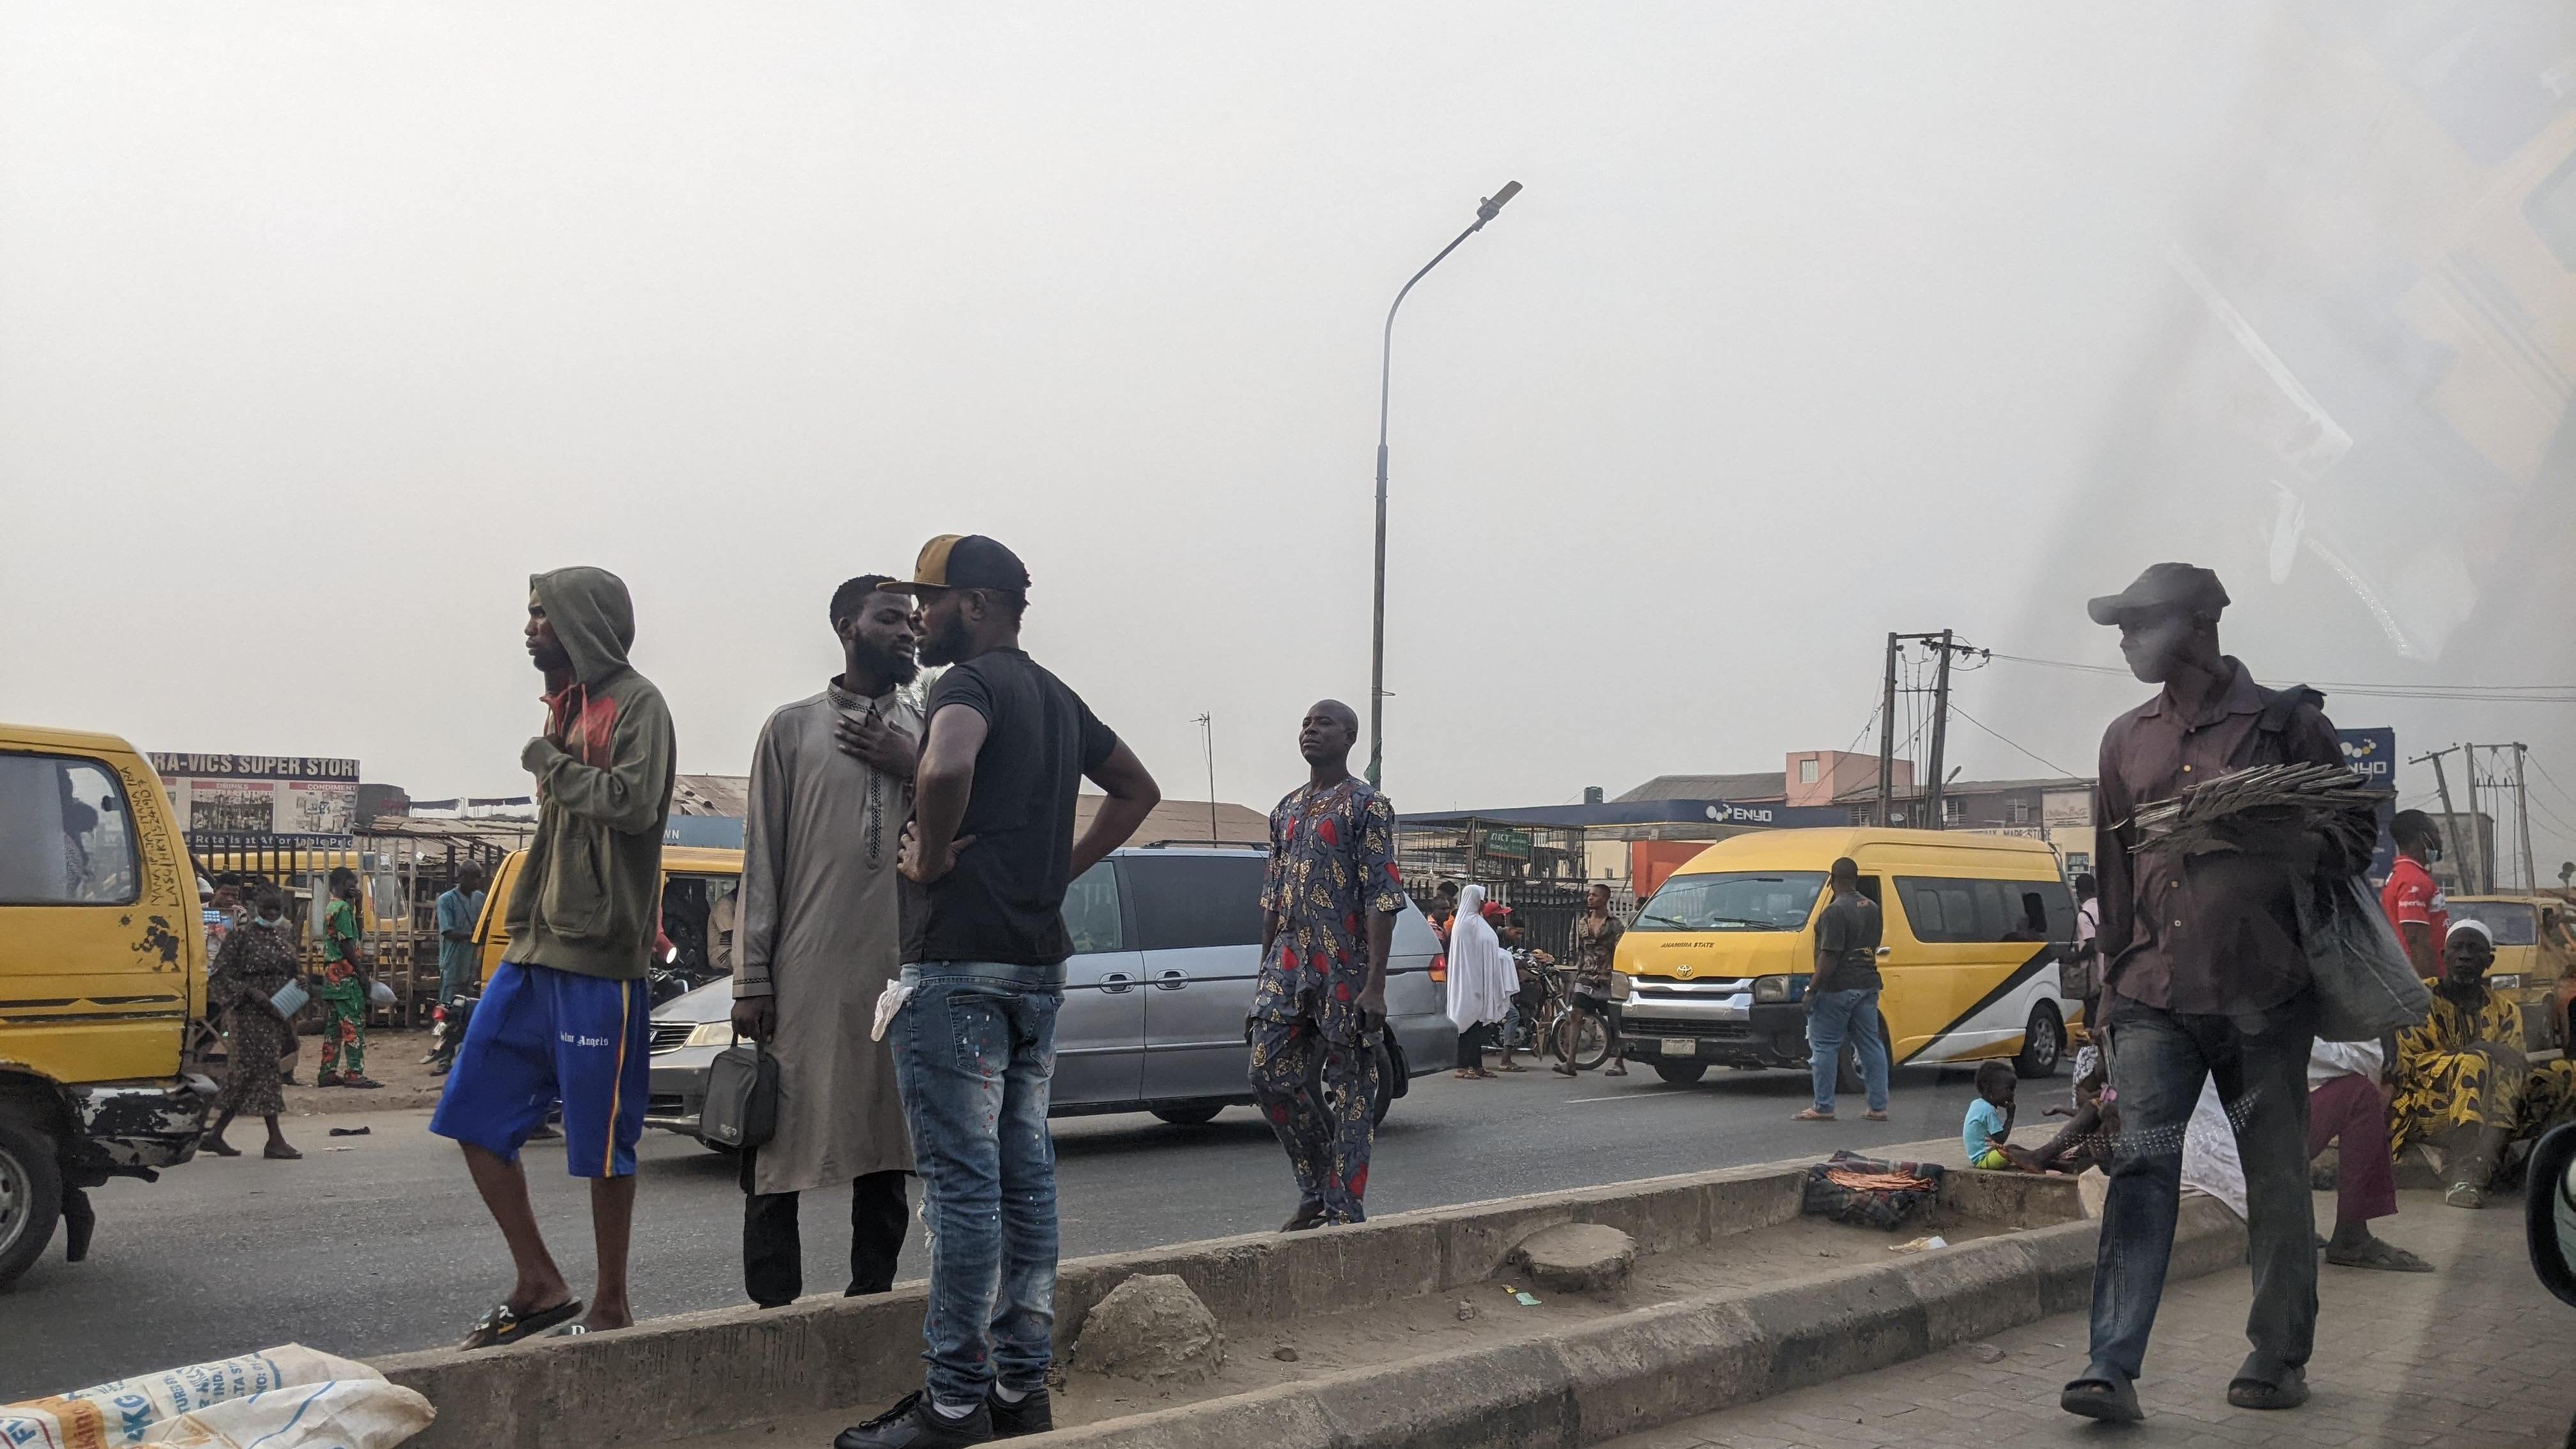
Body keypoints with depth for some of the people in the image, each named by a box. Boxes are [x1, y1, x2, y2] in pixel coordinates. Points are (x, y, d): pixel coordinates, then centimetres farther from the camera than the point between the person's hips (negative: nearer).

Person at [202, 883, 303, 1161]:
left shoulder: (286, 934, 13)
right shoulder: (241, 936, -6)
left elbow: (295, 969, 24)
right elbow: (222, 975, -10)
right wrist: (252, 993, -19)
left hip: (278, 1013, 7)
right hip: (252, 1014, -7)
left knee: (246, 1075, 8)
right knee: (262, 1067, -9)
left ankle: (216, 1135, 17)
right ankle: (275, 1141, -8)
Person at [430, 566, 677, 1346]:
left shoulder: (636, 704, -7)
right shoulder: (566, 702, 18)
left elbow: (634, 804, -23)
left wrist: (551, 764, -11)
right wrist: (522, 923, 17)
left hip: (599, 958, -9)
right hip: (533, 950, 9)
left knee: (602, 1139, -2)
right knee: (473, 1116, 7)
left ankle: (611, 1305, 11)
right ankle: (539, 1286, 15)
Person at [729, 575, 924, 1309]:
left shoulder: (927, 732, 13)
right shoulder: (794, 727, 5)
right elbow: (761, 861, 2)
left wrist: (915, 772, -5)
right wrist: (752, 980, -4)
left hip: (900, 971, 3)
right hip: (805, 976, -3)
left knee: (885, 1146, 9)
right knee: (776, 1162, -2)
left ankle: (871, 1302, 18)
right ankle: (775, 1315, 4)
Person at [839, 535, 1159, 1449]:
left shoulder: (970, 682, -10)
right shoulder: (1056, 698, 17)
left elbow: (946, 767, -33)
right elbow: (1137, 789, 29)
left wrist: (930, 857, -16)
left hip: (961, 962, -9)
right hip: (1040, 962, 9)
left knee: (962, 1181, -6)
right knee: (1025, 1176, 10)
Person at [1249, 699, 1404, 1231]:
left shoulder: (1366, 805, -6)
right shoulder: (1286, 809, 15)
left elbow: (1381, 901, -11)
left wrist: (1375, 985, -17)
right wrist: (1266, 970, 15)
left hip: (1345, 968, -7)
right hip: (1288, 963, 7)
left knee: (1349, 1090, -1)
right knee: (1270, 1073, 2)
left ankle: (1344, 1212, 5)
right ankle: (1316, 1191, 18)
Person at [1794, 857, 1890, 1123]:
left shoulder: (1835, 912, -17)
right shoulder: (1872, 908, 10)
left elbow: (1830, 956, -20)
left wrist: (1812, 988, -16)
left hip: (1837, 989, -8)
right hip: (1867, 985, 8)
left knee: (1825, 1046, 0)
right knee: (1871, 1045, 10)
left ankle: (1823, 1108, 3)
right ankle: (1878, 1107, 11)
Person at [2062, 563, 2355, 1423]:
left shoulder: (2289, 725, 2)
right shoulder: (2127, 740, 14)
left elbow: (2350, 845, 5)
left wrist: (2259, 840, -14)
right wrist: (2116, 978, 18)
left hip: (2263, 995, -2)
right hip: (2156, 996, 3)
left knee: (2277, 1182, 6)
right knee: (2141, 1167, -9)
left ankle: (2278, 1361, 20)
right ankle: (2113, 1369, -13)